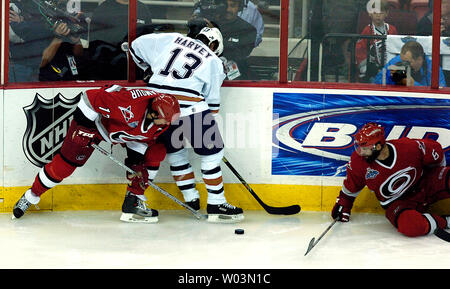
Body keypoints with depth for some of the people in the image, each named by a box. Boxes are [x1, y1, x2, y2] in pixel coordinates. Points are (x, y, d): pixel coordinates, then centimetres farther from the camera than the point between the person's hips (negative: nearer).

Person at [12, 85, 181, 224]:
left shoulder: (161, 122, -19)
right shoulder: (130, 106, -42)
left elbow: (141, 138, -1)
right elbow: (92, 98, -35)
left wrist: (135, 160, -9)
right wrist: (83, 125, -30)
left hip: (126, 132, 7)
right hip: (97, 121, -6)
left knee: (155, 152, -7)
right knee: (65, 163, -8)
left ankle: (133, 203, 0)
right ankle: (31, 196, 13)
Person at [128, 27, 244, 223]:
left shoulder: (172, 39, 19)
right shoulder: (213, 62, 12)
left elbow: (137, 46, 23)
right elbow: (212, 100, 11)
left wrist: (149, 69, 35)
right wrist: (208, 122, 22)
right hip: (189, 107, -5)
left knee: (174, 150, 22)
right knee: (211, 151, 7)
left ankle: (191, 199, 28)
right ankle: (216, 205, 7)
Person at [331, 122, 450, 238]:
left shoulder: (410, 147, -22)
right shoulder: (358, 161, -16)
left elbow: (435, 149, -2)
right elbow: (350, 187, 4)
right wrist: (343, 205, 13)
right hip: (397, 203, 0)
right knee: (409, 225, -35)